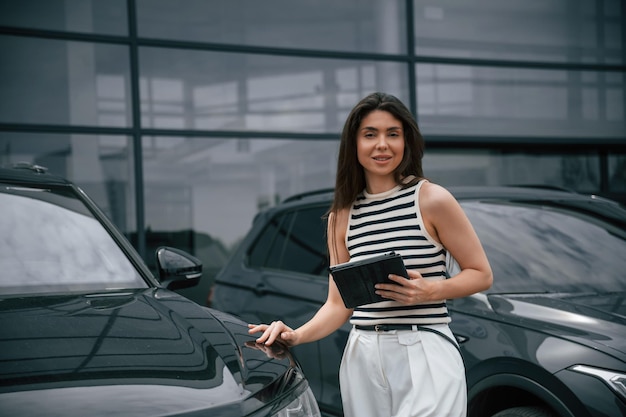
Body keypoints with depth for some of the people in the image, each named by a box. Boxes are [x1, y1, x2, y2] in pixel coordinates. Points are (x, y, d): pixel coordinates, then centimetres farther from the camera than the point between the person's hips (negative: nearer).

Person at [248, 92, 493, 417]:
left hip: (425, 353, -3)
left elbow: (481, 274, 2)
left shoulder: (431, 199, -2)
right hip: (362, 357, 4)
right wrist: (297, 336, -8)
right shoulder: (342, 216, 9)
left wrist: (431, 290, -15)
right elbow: (339, 304, 9)